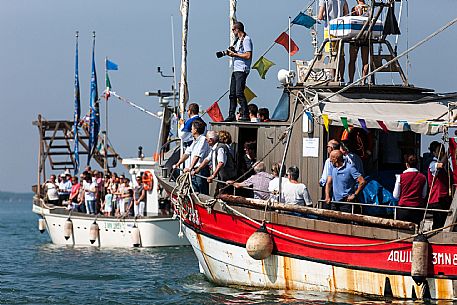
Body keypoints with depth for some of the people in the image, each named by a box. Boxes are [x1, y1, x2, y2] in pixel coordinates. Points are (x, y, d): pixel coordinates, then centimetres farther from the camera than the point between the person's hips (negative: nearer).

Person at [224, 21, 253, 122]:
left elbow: (248, 55, -18)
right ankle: (231, 115, 12)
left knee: (239, 93, -14)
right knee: (232, 94, 9)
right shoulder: (238, 40, 19)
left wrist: (235, 54, -13)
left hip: (242, 71, -10)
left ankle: (245, 115, -13)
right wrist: (231, 53, 7)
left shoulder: (246, 39, -10)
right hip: (236, 70, 10)